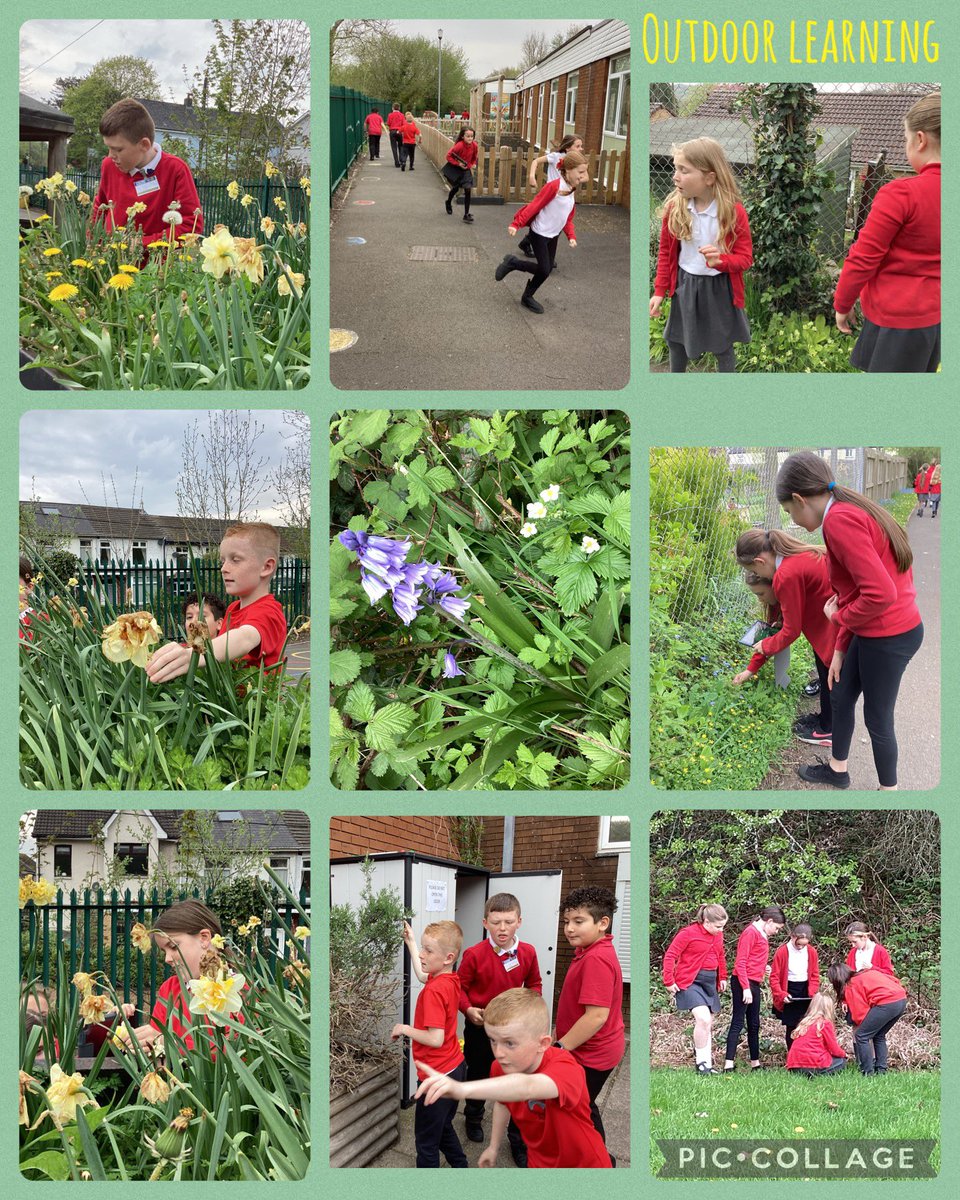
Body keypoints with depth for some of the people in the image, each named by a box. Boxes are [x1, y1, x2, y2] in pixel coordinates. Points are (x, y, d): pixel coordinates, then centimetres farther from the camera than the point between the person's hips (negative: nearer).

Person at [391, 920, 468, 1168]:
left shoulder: (434, 991, -25)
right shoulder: (452, 980, 1)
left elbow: (435, 1039, -29)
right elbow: (423, 976, 25)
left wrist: (405, 1029, -15)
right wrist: (411, 942, 28)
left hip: (437, 1075, -9)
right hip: (454, 1067, 9)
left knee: (426, 1139, 4)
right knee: (444, 1128, 26)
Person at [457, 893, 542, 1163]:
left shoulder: (527, 953, -9)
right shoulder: (474, 955, -19)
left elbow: (534, 984, 7)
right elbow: (460, 987, -7)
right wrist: (468, 1009, -21)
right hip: (480, 1026, -1)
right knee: (478, 1077, 20)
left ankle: (518, 1140, 16)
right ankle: (473, 1118, 47)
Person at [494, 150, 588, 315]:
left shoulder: (572, 190, 3)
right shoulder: (553, 187, -23)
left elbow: (568, 218, 11)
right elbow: (534, 206, -22)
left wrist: (571, 236, -2)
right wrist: (516, 224, -25)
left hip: (554, 235, 8)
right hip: (540, 233, -8)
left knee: (547, 269, 7)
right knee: (544, 270, -8)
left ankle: (527, 297, 25)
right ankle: (512, 263, 13)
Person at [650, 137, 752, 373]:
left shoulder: (734, 213, -20)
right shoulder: (673, 208, -11)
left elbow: (746, 258, -14)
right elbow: (666, 253, 1)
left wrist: (720, 261, -33)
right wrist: (659, 290, 0)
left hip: (719, 288, -3)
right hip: (685, 285, 3)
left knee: (723, 347, 13)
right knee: (676, 340, 20)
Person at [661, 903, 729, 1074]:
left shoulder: (718, 935, 7)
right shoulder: (688, 933, -14)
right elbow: (670, 956, -13)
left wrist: (722, 978, 19)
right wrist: (669, 982, -14)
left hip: (710, 983, 7)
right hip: (690, 982, -7)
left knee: (707, 1025, 10)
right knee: (703, 1019, -21)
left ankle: (707, 1064, 16)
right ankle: (701, 1062, -10)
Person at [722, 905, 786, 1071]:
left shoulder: (762, 935, 15)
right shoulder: (750, 933, -13)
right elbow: (740, 962, -17)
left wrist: (764, 968, 1)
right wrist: (746, 988, -21)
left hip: (754, 984, 10)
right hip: (743, 984, -10)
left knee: (754, 1024, 15)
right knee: (738, 1023, -11)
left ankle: (755, 1063, 23)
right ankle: (729, 1065, -12)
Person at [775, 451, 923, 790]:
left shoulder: (839, 520, -23)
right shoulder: (852, 511, 9)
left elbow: (879, 594, -29)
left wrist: (839, 615, -11)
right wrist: (839, 650, 16)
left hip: (888, 637, -10)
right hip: (874, 632, 10)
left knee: (877, 719, 8)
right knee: (840, 697, 24)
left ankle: (889, 789, 25)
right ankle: (837, 770, 44)